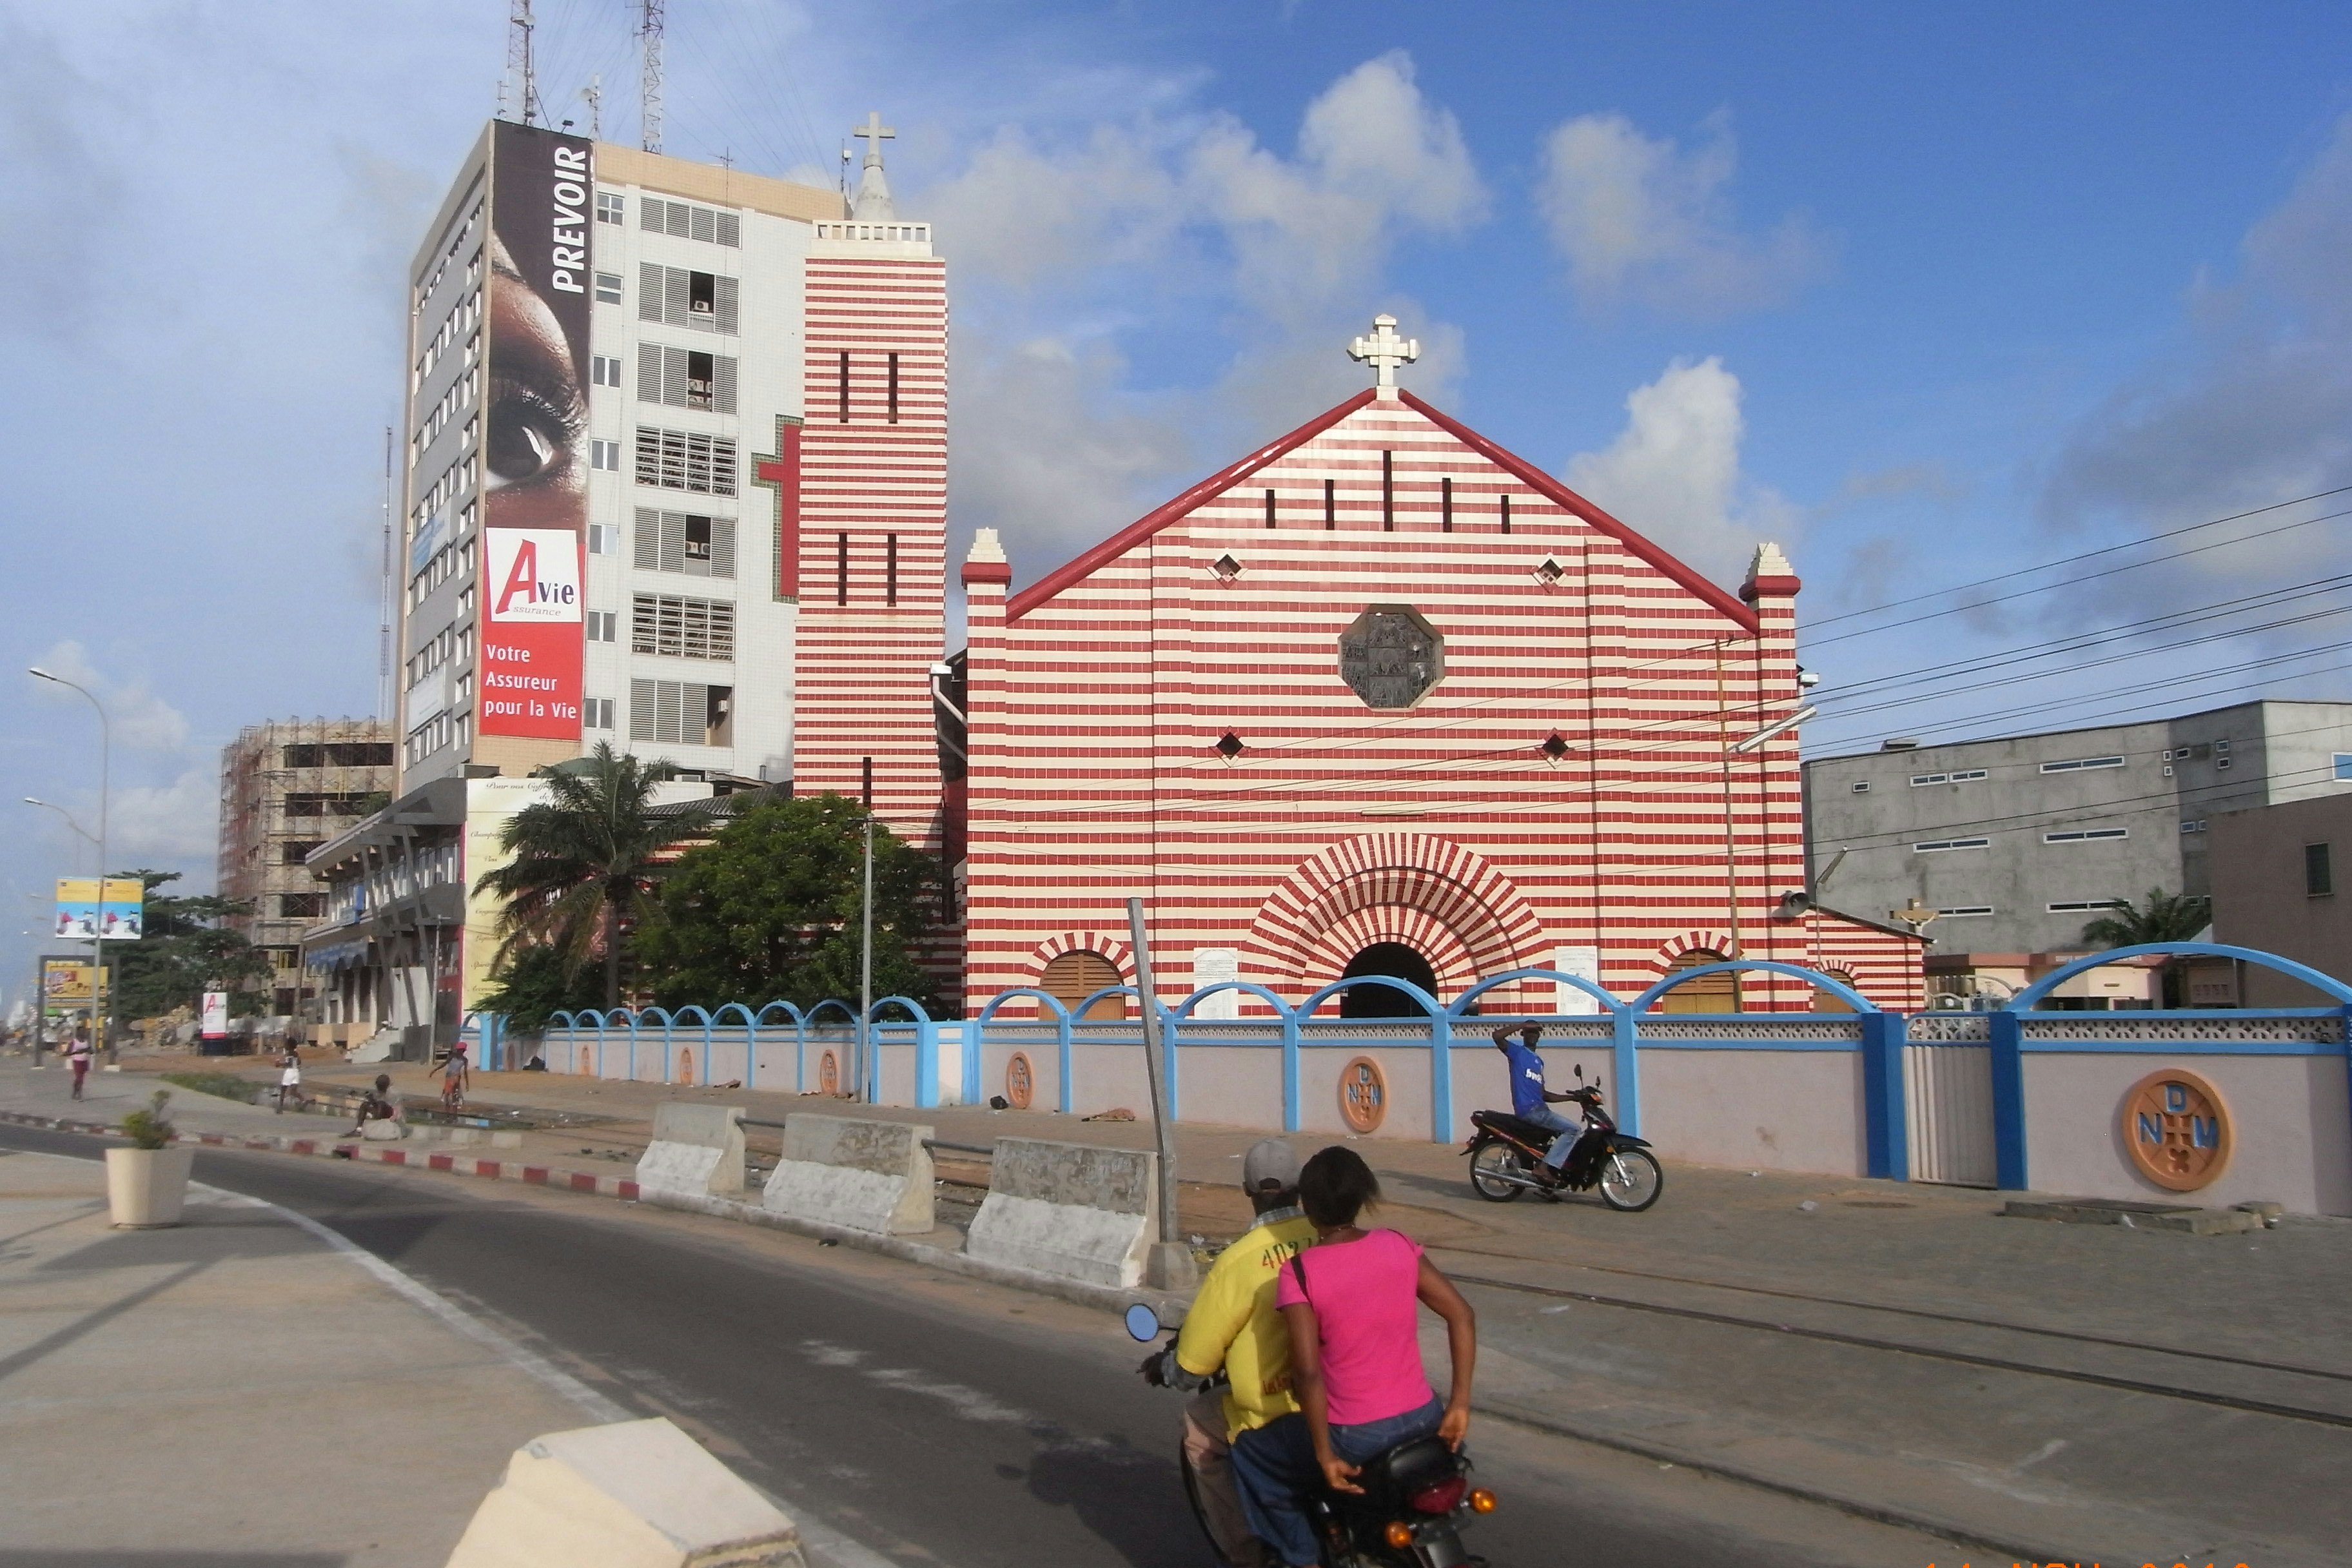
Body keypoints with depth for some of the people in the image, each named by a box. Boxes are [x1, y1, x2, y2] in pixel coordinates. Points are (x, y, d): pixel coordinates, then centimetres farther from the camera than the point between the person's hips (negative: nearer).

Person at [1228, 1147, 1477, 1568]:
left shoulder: (1299, 1273, -14)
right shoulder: (1399, 1247, -1)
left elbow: (1308, 1372, -20)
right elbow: (1462, 1316, -2)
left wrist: (1325, 1455, -12)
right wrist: (1459, 1404, 2)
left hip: (1355, 1437, -4)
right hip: (1422, 1419, 4)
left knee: (1250, 1456, 19)